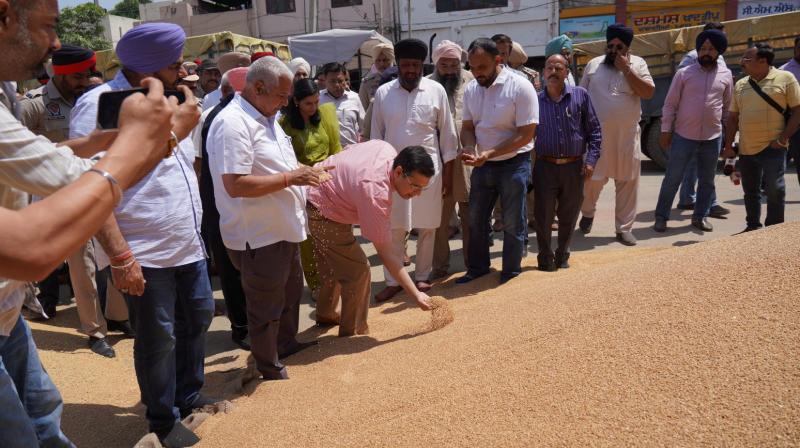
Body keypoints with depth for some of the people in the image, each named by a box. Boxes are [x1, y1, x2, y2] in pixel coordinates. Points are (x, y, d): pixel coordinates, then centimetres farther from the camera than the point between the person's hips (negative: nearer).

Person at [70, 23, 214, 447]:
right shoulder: (99, 105, -15)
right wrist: (119, 254, -20)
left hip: (189, 245, 8)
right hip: (145, 253, -8)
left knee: (197, 320, 19)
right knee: (158, 339, 7)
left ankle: (188, 395, 40)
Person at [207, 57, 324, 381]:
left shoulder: (265, 118, 10)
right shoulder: (232, 123, -22)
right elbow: (235, 185, -29)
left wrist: (303, 175, 4)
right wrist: (289, 178, -25)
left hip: (284, 229, 10)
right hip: (258, 236, -10)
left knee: (291, 293, 27)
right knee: (266, 309, 8)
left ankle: (288, 345, 49)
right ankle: (271, 372, 26)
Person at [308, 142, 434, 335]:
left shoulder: (388, 149, -13)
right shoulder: (376, 193, -37)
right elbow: (386, 254, -33)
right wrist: (415, 295, -30)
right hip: (322, 215, -10)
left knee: (333, 264, 25)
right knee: (358, 270, -11)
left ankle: (326, 314, 45)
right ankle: (353, 333, 3)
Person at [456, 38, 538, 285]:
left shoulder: (520, 86, -16)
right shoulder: (471, 89, 2)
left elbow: (526, 134, -18)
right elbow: (467, 127, 8)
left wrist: (489, 153, -25)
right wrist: (470, 148, -15)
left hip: (513, 164, -5)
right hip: (482, 165, 6)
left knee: (512, 223, 5)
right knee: (476, 219, 13)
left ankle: (511, 274, 21)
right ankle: (477, 268, 31)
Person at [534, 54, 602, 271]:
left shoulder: (580, 95, 2)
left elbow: (594, 130, 5)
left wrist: (591, 159, -4)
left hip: (574, 167, 1)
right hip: (545, 166, 0)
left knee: (568, 217, 10)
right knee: (543, 216, 0)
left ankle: (562, 257, 28)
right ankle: (546, 260, 16)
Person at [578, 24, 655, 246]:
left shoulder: (637, 64, 5)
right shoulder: (593, 64, 5)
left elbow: (648, 92, -8)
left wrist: (626, 69, -12)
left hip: (627, 135, 1)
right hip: (597, 134, -1)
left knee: (627, 181, 4)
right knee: (593, 179, 3)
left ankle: (624, 228, 15)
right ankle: (587, 213, 32)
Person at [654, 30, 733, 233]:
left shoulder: (726, 75, 5)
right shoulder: (684, 73, -3)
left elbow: (727, 106, 11)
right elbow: (670, 104, -2)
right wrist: (666, 130, -5)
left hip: (712, 137, 3)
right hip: (683, 136, -3)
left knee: (707, 180, 12)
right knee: (672, 178, 1)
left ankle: (700, 216, 26)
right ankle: (661, 217, 11)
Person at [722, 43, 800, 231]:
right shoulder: (740, 85, 11)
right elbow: (733, 117, 15)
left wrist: (783, 139, -12)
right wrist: (728, 145, 8)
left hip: (772, 148, -5)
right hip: (746, 149, 5)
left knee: (775, 189, -4)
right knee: (750, 191, 12)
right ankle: (753, 226, 25)